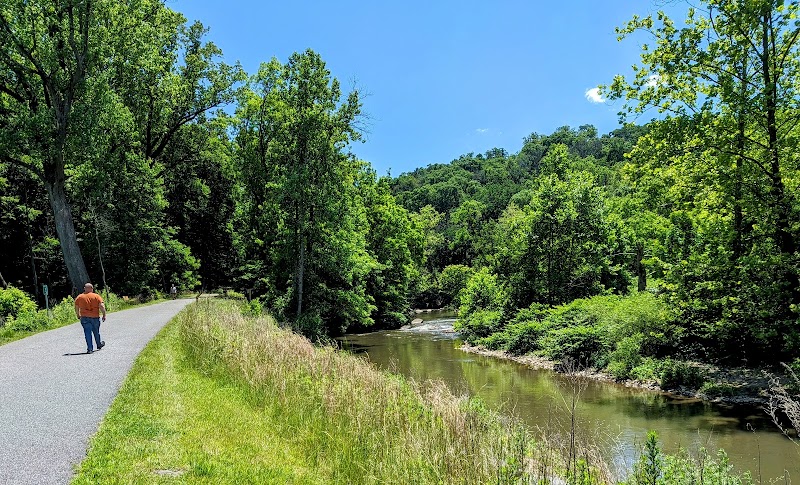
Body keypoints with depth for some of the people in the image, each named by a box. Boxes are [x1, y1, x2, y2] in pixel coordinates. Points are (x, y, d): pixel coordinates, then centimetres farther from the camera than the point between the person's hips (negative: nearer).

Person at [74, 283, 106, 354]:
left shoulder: (79, 297, 5)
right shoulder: (96, 296, -1)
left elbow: (76, 308, 7)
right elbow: (102, 306, -10)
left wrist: (78, 316, 20)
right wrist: (104, 315, -3)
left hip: (84, 317, 0)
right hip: (95, 317, 0)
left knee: (87, 333, -1)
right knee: (96, 332, 18)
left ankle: (90, 349, -9)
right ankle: (99, 344, 36)